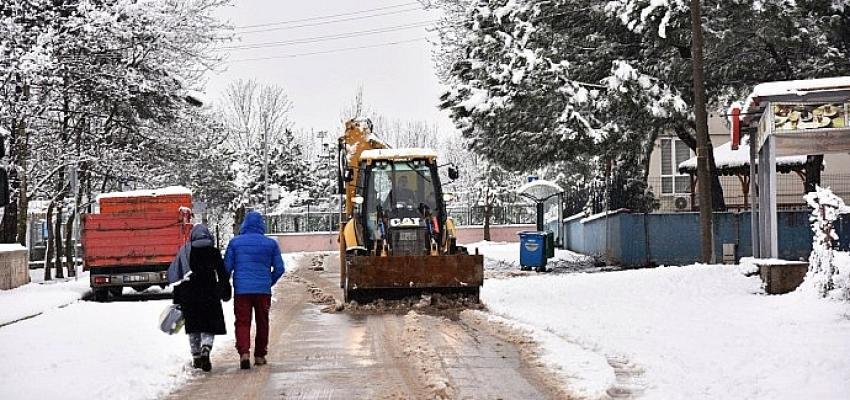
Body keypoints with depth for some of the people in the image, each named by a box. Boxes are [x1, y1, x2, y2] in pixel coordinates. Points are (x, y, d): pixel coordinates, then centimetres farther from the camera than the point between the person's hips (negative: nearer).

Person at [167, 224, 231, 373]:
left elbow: (175, 276, 1)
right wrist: (226, 292, 14)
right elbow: (223, 274, 0)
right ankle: (206, 350, -20)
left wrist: (177, 299, 6)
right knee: (210, 326, 4)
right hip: (209, 294, -1)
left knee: (193, 327, 14)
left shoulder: (184, 251, 2)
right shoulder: (214, 252, -1)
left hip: (189, 295, 1)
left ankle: (196, 356, 14)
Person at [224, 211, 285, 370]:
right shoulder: (270, 244, 3)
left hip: (241, 289, -1)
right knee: (262, 322, 14)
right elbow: (279, 268, 5)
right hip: (263, 290, 1)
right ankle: (260, 355, 19)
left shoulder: (235, 242, 1)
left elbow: (227, 267, 1)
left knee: (242, 322, 1)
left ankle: (244, 352, -19)